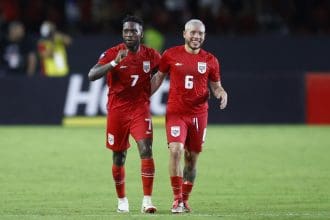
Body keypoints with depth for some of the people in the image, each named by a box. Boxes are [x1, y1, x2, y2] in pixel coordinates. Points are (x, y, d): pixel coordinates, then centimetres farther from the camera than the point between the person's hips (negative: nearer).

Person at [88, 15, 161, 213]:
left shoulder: (151, 55, 0)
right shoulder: (112, 53, -7)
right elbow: (92, 76, -19)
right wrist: (114, 63, -31)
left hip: (140, 109, 0)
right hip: (117, 110, 0)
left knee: (146, 150, -17)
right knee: (119, 157, 8)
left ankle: (147, 200, -15)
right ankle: (122, 200, 26)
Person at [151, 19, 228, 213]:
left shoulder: (210, 60, 4)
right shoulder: (171, 55, 0)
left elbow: (216, 86, 12)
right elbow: (159, 77, 11)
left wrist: (222, 93, -10)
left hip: (199, 114, 2)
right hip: (176, 112, -2)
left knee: (192, 159, 7)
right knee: (176, 150, -20)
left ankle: (185, 200, 22)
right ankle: (177, 199, -11)